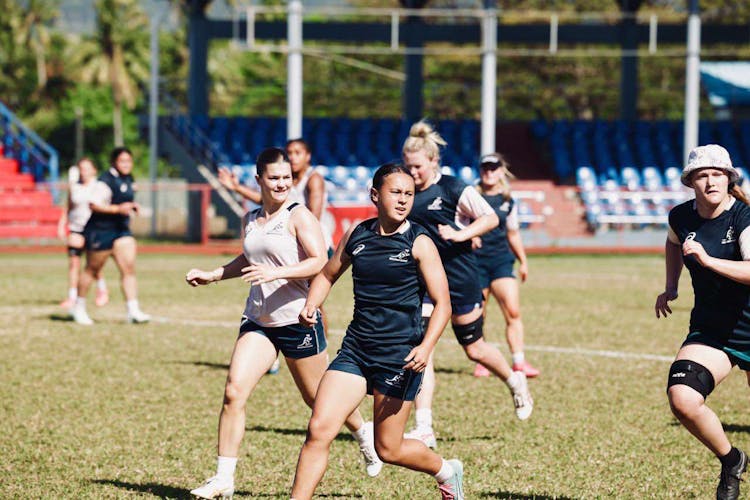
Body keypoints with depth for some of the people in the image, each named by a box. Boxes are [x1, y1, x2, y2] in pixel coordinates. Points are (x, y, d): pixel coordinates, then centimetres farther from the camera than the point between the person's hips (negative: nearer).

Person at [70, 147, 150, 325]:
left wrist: (132, 206, 6)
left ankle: (133, 310, -8)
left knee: (129, 268, -5)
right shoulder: (106, 181, -18)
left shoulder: (127, 179, 10)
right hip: (101, 231, -7)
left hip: (121, 230, 7)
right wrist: (118, 209, -28)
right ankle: (79, 307, 22)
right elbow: (94, 205, -23)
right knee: (92, 270, 6)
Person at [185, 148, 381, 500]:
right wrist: (212, 275, 20)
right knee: (234, 391, -12)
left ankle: (365, 434, 40)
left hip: (297, 320, -5)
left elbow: (320, 262, -18)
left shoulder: (298, 216, -8)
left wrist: (274, 272, -29)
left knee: (318, 398, 10)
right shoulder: (250, 220, 11)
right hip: (258, 321, 5)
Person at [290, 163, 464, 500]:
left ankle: (446, 470, 34)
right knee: (319, 430, -10)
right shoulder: (356, 234, 6)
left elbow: (442, 303, -8)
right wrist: (311, 305, 3)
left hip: (400, 355, -4)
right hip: (355, 349, 4)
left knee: (388, 450, 5)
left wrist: (426, 346, -24)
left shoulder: (419, 244, -6)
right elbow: (328, 274, 23)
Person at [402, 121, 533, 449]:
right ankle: (424, 428, -11)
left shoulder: (453, 188, -10)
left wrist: (461, 234, -22)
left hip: (459, 279, -4)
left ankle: (515, 382, 42)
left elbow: (490, 217, -9)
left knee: (473, 348, 10)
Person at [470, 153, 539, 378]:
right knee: (477, 316, 1)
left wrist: (523, 261, 20)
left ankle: (519, 361, -8)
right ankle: (481, 362, 16)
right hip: (476, 261, -2)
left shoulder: (507, 202, 9)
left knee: (513, 311, -10)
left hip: (501, 260, 2)